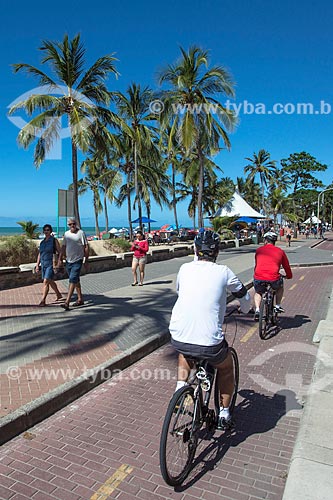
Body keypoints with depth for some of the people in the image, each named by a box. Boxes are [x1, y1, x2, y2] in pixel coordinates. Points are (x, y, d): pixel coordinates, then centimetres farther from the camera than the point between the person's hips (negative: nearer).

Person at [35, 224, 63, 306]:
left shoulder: (54, 240, -4)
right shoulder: (42, 242, 12)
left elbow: (59, 252, -4)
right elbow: (39, 254, 17)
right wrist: (37, 265, 12)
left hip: (51, 264, -7)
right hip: (43, 264, 7)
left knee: (46, 282, -12)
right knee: (50, 282, 15)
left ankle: (43, 301, -7)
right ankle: (59, 296, 32)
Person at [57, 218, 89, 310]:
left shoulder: (81, 233, -6)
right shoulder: (66, 234, 10)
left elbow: (86, 247, -6)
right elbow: (63, 247, 15)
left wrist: (86, 260, -8)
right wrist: (60, 259, 8)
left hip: (77, 261, -6)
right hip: (68, 261, 6)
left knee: (72, 280, -12)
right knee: (76, 280, 15)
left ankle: (67, 303, -15)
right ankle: (80, 299, 27)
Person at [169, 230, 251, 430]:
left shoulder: (185, 268, 7)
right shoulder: (223, 272, -1)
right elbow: (244, 297, 14)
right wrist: (246, 310, 37)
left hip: (178, 338, 3)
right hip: (209, 343, -2)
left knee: (185, 353, 38)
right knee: (226, 367, 29)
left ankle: (180, 387, 25)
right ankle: (224, 414, 33)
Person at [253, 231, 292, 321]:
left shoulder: (259, 250, 17)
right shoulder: (280, 251, 15)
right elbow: (286, 266, 25)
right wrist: (289, 276, 45)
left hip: (258, 278, 1)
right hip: (273, 279, 0)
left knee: (258, 292, 32)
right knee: (280, 286, 36)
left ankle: (257, 310, 12)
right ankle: (278, 306, 34)